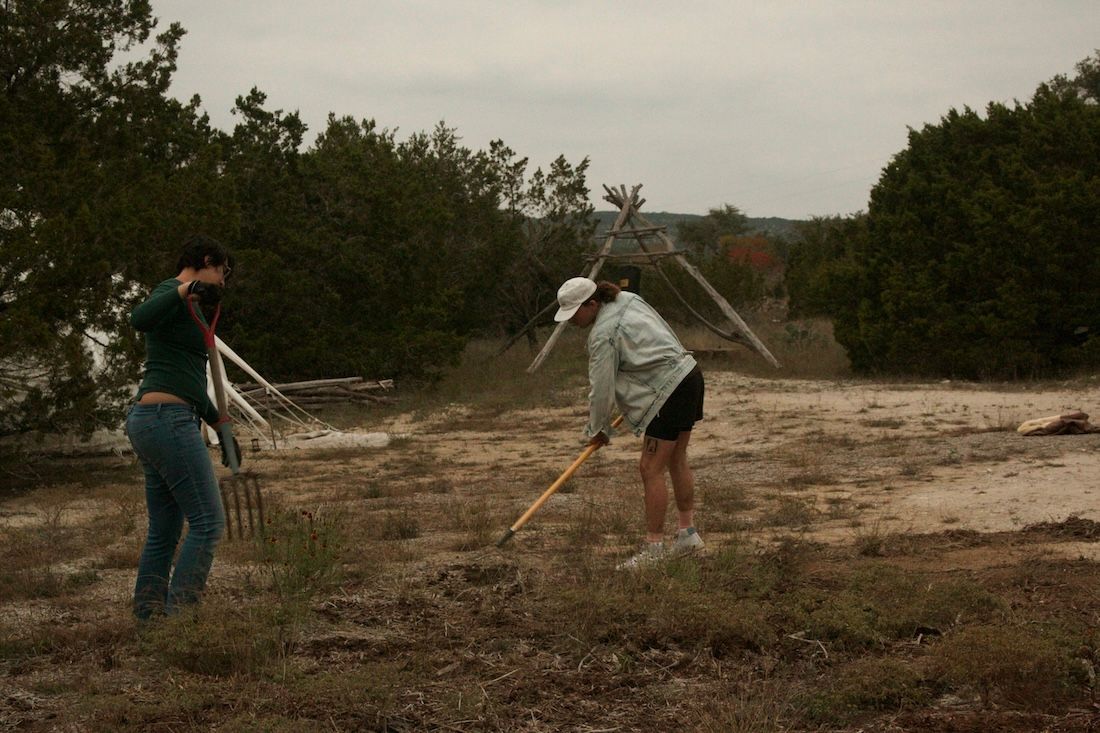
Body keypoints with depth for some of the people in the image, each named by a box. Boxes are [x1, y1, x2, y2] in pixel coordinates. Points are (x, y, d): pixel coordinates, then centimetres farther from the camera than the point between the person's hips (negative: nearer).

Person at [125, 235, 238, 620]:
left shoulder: (186, 305, 23)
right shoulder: (172, 291, -5)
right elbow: (140, 319, -29)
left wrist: (220, 424, 33)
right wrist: (185, 290, -41)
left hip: (149, 422, 10)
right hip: (169, 419, -10)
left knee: (164, 531, 10)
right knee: (208, 522, -10)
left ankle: (146, 619, 9)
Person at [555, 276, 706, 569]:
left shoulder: (603, 335, -18)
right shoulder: (627, 299, 9)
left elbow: (602, 390, -13)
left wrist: (598, 429, 3)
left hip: (670, 390, -11)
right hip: (687, 373, 11)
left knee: (651, 469, -7)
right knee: (676, 460, 19)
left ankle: (653, 548, -4)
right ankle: (688, 533, 27)